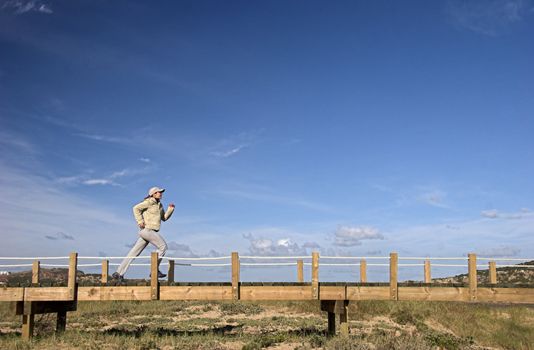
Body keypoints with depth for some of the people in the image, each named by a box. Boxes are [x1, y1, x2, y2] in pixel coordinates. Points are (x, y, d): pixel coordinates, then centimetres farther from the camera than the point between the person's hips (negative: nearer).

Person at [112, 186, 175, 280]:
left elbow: (164, 217, 21)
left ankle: (118, 273, 6)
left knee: (134, 253, 6)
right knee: (163, 246, -8)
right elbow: (136, 208, -11)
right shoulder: (149, 202, -6)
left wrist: (170, 209, 7)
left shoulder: (159, 205, 20)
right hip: (147, 229, -8)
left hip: (151, 232, 8)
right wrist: (140, 221, -18)